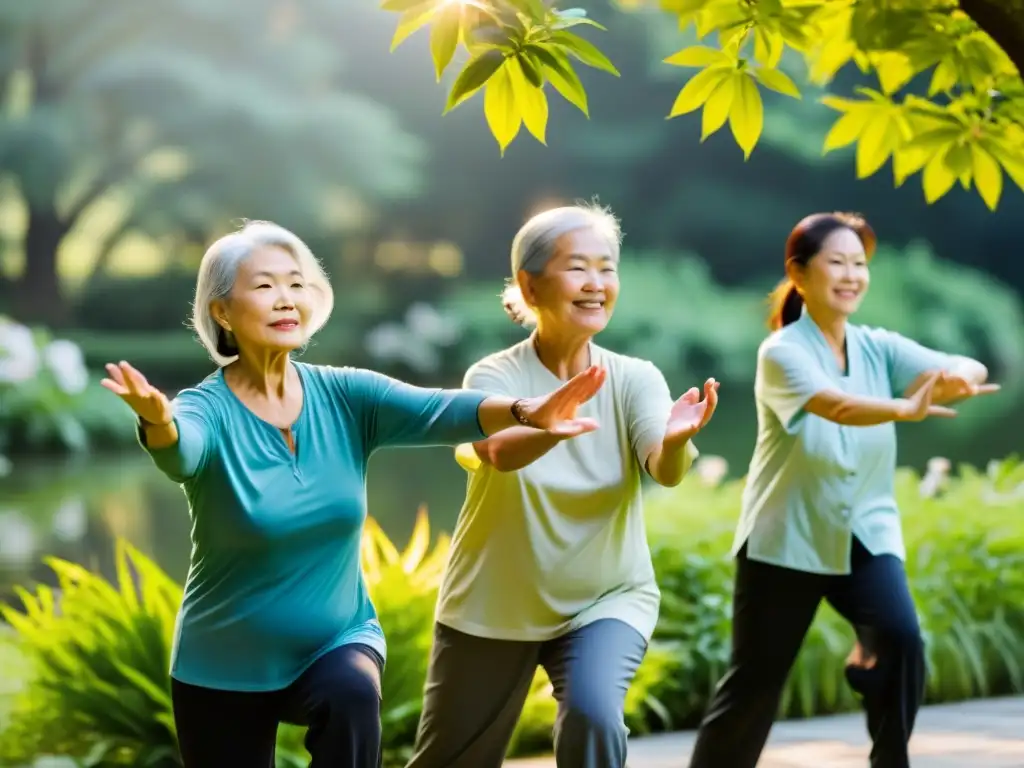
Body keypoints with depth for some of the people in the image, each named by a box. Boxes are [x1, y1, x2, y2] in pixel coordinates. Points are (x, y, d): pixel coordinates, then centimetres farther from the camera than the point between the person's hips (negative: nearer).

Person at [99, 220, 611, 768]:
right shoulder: (209, 410, -15)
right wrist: (157, 422, -63)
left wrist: (526, 412, -43)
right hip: (225, 669, -1)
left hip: (337, 640, 1)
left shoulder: (345, 397, -7)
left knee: (353, 693, -32)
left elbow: (437, 412, -24)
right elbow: (180, 450, -38)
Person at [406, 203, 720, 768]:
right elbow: (501, 451, -36)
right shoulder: (494, 376, -15)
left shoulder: (635, 378, -10)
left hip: (605, 600, 0)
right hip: (493, 607, 0)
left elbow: (665, 470, -28)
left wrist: (676, 440, -53)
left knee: (593, 717, -28)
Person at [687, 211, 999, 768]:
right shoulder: (782, 352, -15)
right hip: (786, 540, -3)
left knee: (902, 640, -20)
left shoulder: (879, 348, -1)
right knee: (755, 681, 4)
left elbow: (970, 368, -14)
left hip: (865, 534, 3)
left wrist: (961, 376, -39)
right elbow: (835, 405, -36)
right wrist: (907, 409, -55)